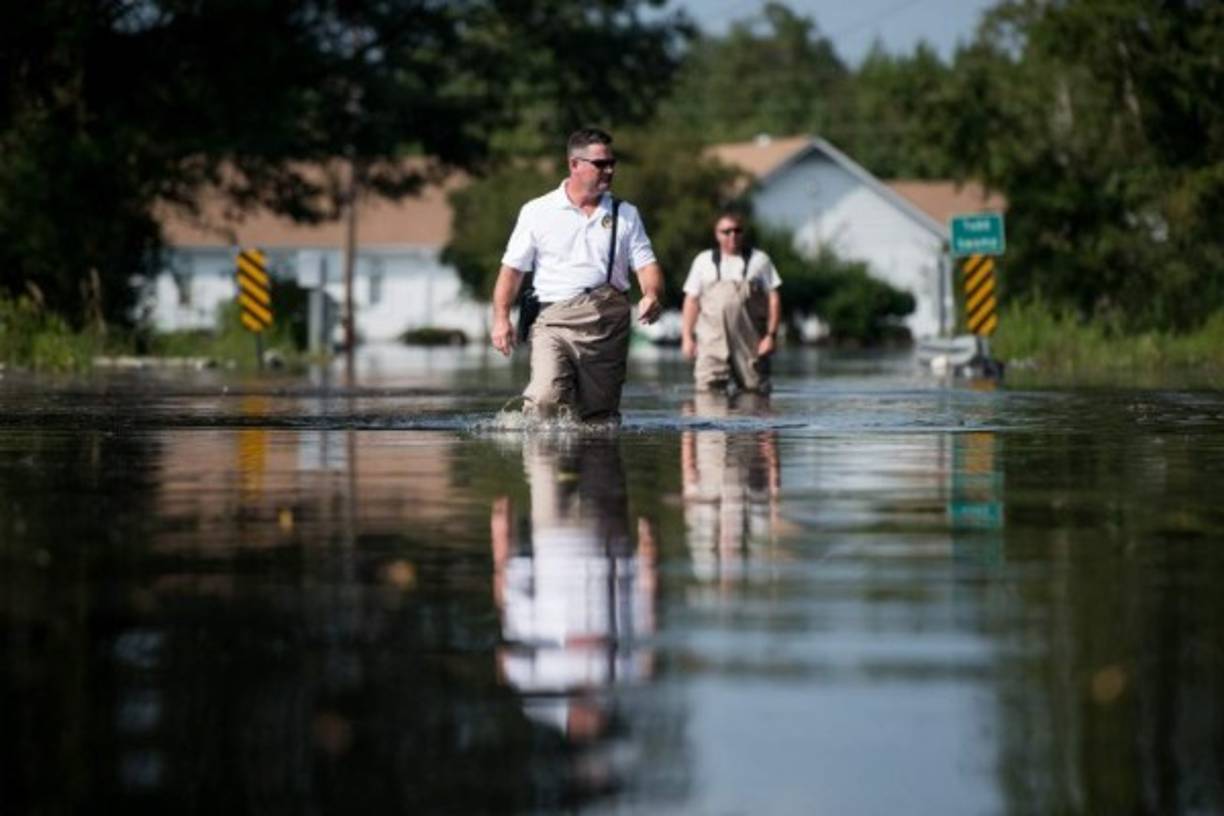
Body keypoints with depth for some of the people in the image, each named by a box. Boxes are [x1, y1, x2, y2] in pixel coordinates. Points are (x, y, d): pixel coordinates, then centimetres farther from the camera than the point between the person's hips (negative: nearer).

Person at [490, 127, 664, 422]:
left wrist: (652, 296, -14)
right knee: (547, 397, -23)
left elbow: (646, 264, 8)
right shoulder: (537, 212, 7)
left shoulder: (625, 215, 14)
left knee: (600, 414, 3)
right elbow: (512, 268, 9)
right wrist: (501, 317, -3)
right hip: (556, 319, -3)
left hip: (609, 320, 3)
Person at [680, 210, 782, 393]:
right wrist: (687, 337, 5)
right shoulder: (704, 261, 13)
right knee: (708, 385, -15)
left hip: (750, 342, 0)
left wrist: (771, 335, -5)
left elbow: (773, 299, 5)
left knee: (754, 390, 2)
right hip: (712, 339, 0)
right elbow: (691, 301, 13)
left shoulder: (759, 260, 10)